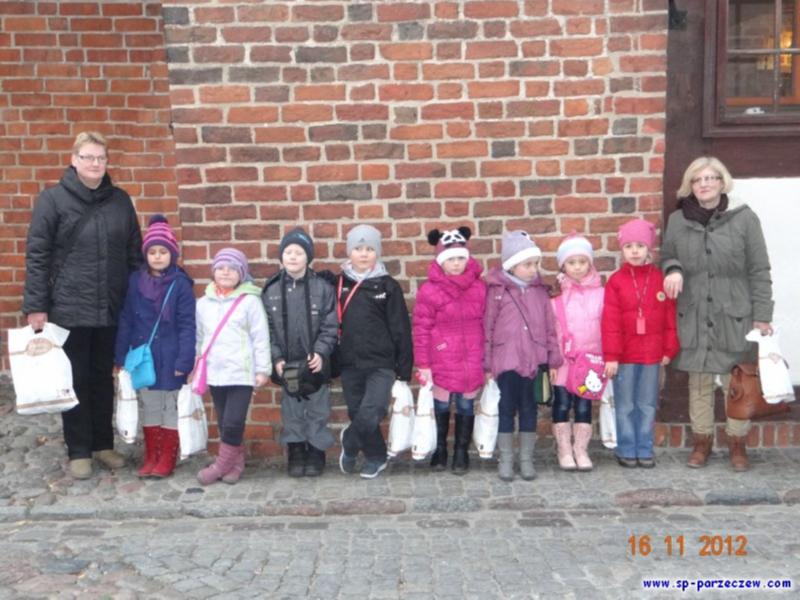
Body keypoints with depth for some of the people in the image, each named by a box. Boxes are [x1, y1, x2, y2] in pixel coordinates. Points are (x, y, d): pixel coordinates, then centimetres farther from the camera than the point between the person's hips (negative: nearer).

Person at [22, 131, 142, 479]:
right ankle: (78, 451, 17)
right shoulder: (52, 199, -4)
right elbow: (36, 256, -5)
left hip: (111, 310, 3)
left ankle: (103, 444, 25)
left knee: (103, 379, 13)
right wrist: (35, 306, -9)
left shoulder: (121, 201, 7)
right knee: (75, 381, 6)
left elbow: (134, 254, 12)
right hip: (68, 309, -3)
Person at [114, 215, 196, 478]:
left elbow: (187, 325, -10)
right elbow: (125, 320, 5)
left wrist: (185, 360, -15)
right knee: (148, 406, 14)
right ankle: (151, 457, 26)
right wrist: (121, 356, 4)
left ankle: (168, 458, 20)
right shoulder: (135, 281, 1)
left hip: (170, 357, -4)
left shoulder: (180, 284, -10)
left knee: (171, 407, 8)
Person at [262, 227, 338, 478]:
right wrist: (276, 358, -8)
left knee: (317, 413, 7)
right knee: (292, 414, 9)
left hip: (315, 364, -1)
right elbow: (267, 329, 2)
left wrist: (320, 353, -16)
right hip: (287, 365, 1)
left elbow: (330, 327, -4)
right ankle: (296, 457, 22)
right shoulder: (271, 290, 1)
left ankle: (316, 457, 21)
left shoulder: (323, 288, -3)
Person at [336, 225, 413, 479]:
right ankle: (376, 458, 31)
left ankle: (349, 442, 12)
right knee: (357, 415, 9)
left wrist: (404, 369, -3)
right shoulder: (339, 284, 4)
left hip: (381, 364, -3)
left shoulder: (388, 286, -2)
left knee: (370, 415, -18)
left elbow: (401, 330, -1)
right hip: (350, 365, 3)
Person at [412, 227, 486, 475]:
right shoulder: (429, 290, -9)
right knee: (441, 407, 12)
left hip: (472, 361, 2)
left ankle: (461, 453, 27)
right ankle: (439, 450, 31)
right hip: (442, 361, -2)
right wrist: (423, 364, -8)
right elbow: (421, 329, -6)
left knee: (466, 407, 12)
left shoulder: (480, 287, 1)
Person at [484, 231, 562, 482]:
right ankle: (506, 460, 18)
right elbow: (487, 329, -3)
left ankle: (526, 459, 22)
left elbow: (550, 327, 8)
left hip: (534, 361, 3)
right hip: (505, 362, -2)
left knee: (529, 410, 10)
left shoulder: (540, 291, 5)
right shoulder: (496, 291, -4)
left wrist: (553, 359, 6)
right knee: (506, 410, 7)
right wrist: (486, 364, -3)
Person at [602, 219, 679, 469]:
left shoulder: (660, 279, 1)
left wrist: (669, 349, 2)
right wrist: (611, 356, -10)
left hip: (652, 354, 2)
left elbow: (670, 317, 4)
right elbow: (610, 322, -8)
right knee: (625, 406, 8)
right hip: (624, 355, -2)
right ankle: (626, 450, 18)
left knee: (647, 406, 11)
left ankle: (644, 450, 22)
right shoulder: (616, 281, -5)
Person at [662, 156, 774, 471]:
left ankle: (737, 443, 23)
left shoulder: (744, 218, -4)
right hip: (693, 316, 2)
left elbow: (759, 271, -2)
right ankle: (702, 441, 23)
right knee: (699, 382, 9)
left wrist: (762, 316, -5)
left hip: (735, 316, -2)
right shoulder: (678, 220, 4)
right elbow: (667, 256, 15)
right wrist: (673, 269, -10)